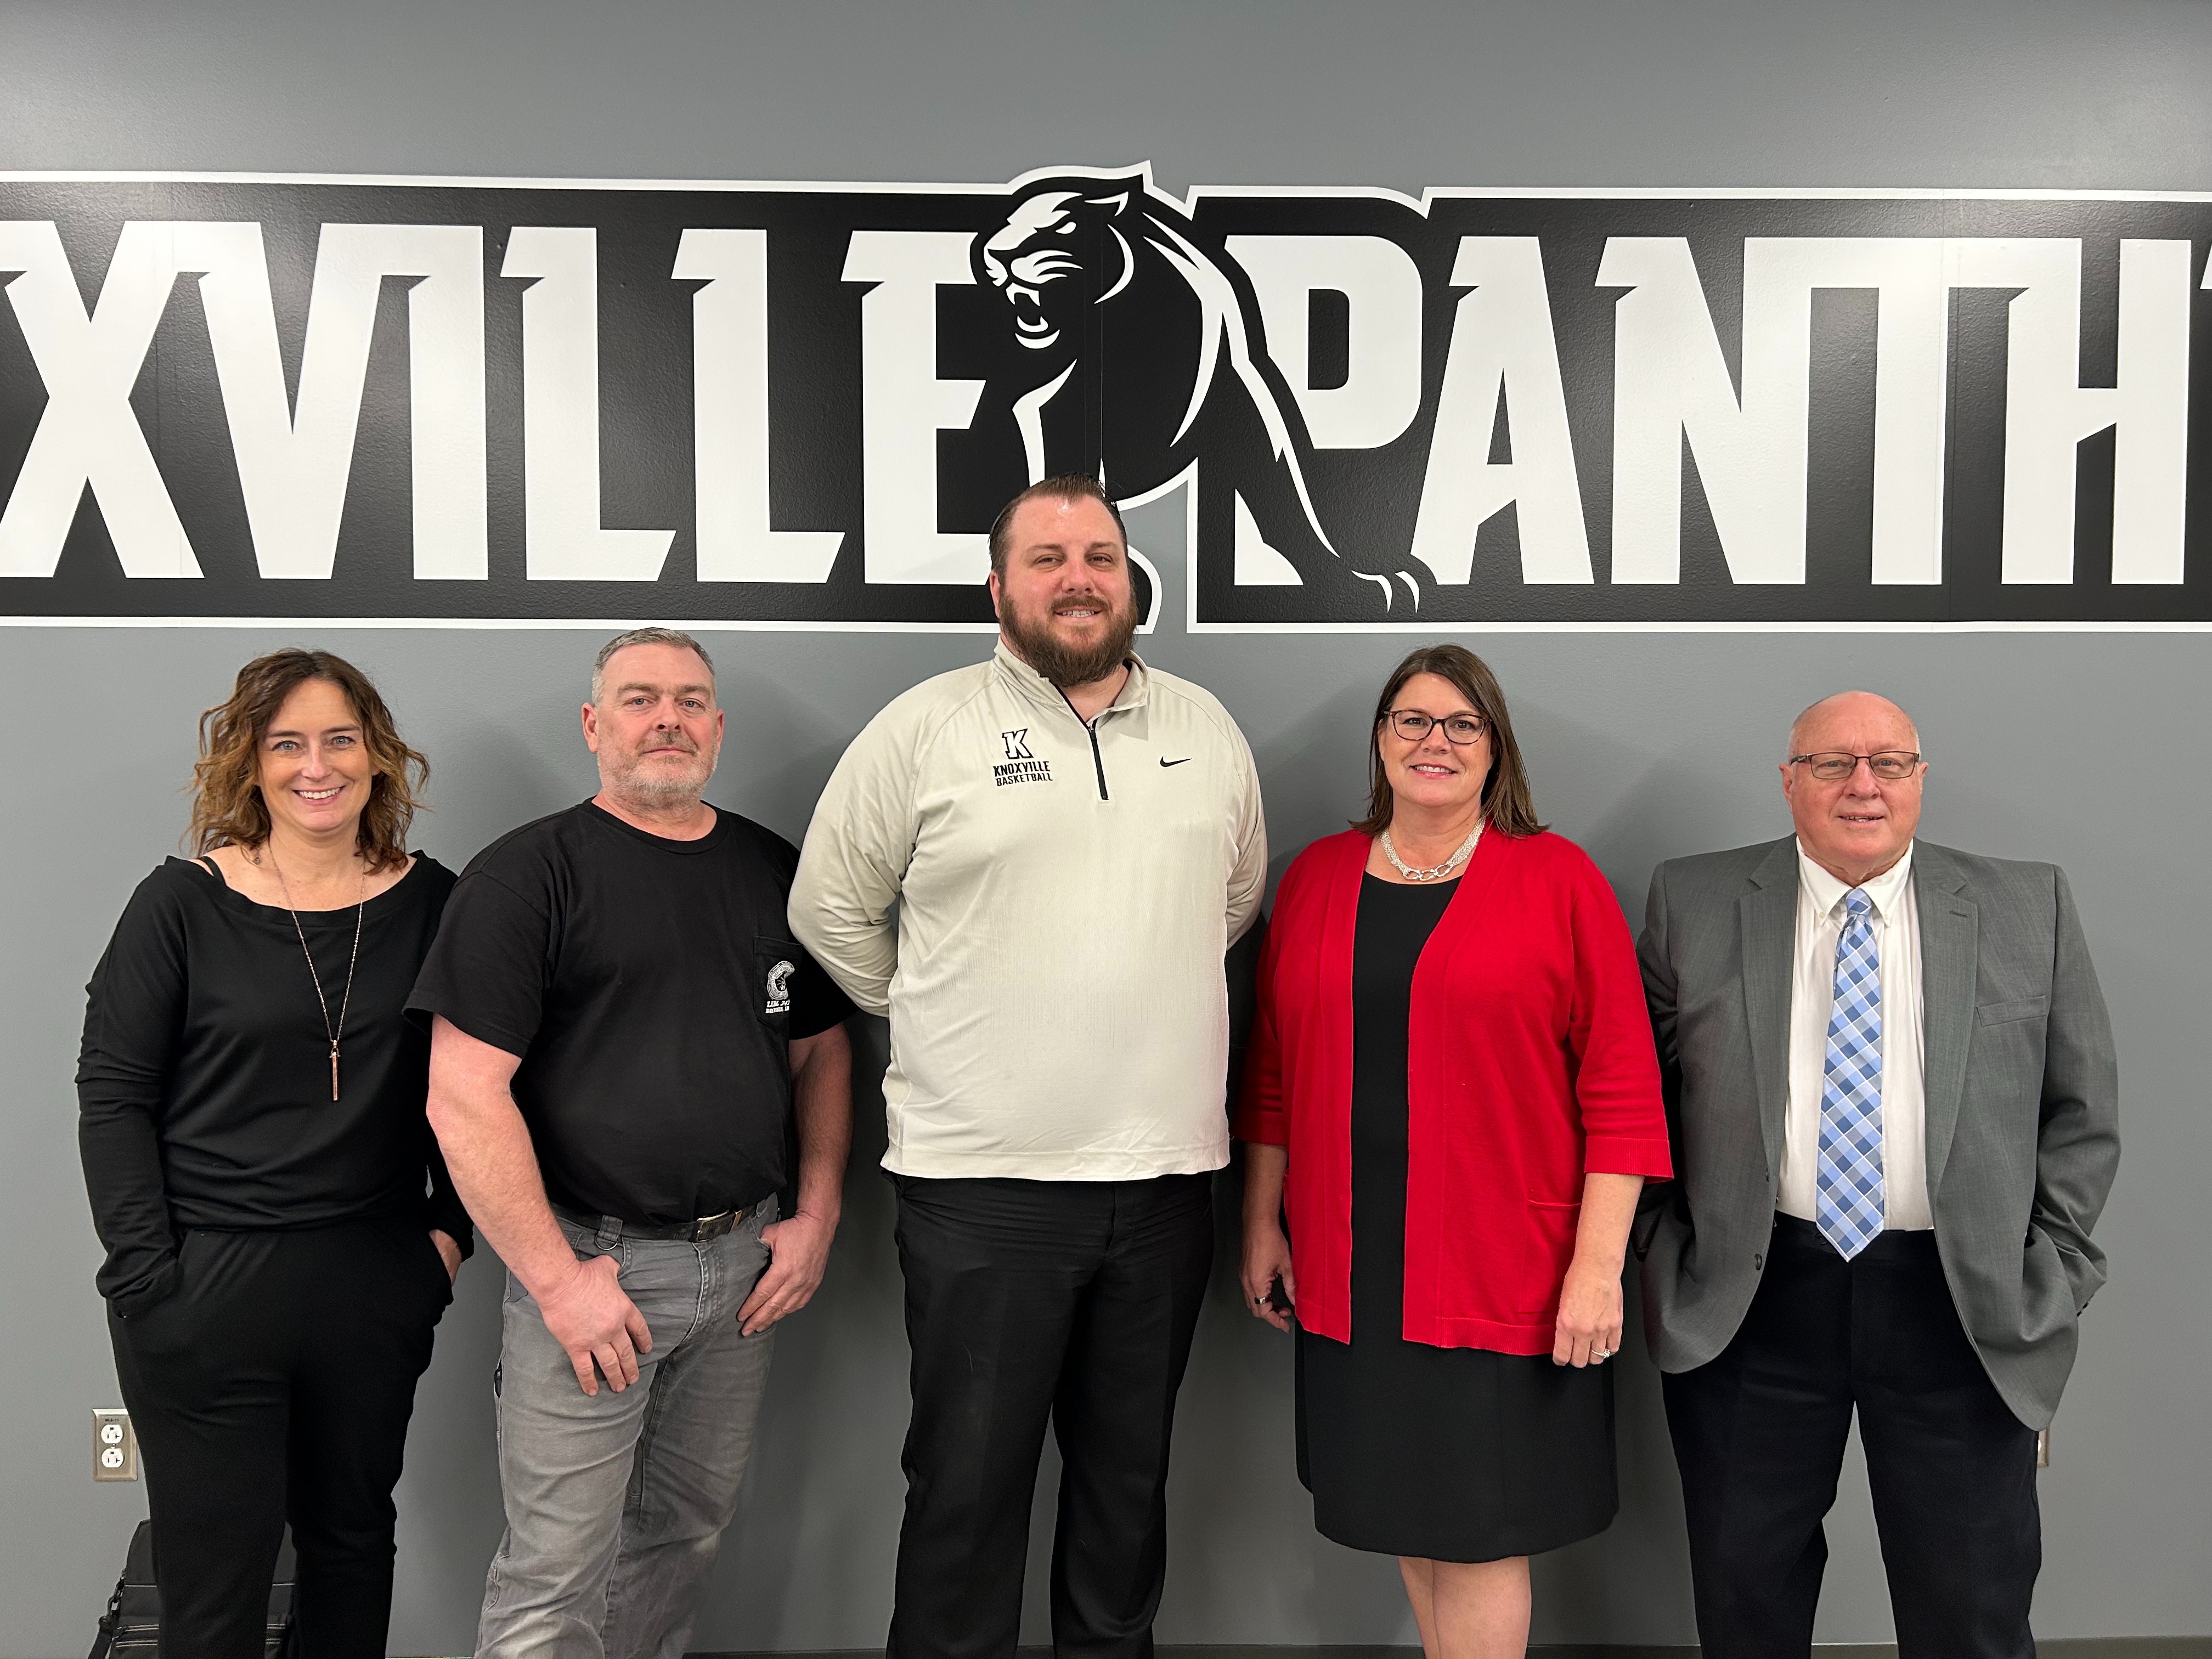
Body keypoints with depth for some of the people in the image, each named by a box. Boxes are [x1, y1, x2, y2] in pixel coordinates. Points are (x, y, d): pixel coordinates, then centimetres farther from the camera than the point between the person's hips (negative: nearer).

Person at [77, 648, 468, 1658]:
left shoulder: (430, 903, 2)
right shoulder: (182, 904, -4)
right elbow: (112, 1093, -5)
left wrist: (450, 1227, 3)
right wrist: (145, 1269, -11)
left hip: (376, 1283, 3)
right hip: (206, 1288, -2)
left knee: (354, 1536, 17)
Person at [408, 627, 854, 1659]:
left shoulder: (774, 870, 10)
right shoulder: (528, 873, -7)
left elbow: (821, 1051, 16)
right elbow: (463, 1097, -12)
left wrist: (817, 1216, 5)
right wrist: (557, 1278, -15)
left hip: (743, 1262, 5)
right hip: (590, 1264, -5)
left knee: (686, 1537, 17)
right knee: (555, 1575, 2)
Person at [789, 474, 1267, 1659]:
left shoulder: (1208, 731, 9)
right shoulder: (924, 730, -3)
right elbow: (830, 908, 4)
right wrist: (950, 1025, 6)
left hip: (1166, 1173, 4)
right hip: (981, 1179, -3)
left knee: (1131, 1479, 17)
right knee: (969, 1486, 6)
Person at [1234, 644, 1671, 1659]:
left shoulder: (1560, 881, -5)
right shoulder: (1316, 878, 7)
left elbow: (1620, 1090, -7)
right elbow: (1274, 1072, 12)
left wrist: (1598, 1267, -11)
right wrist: (1261, 1222, 11)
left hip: (1501, 1268, -4)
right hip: (1352, 1267, 4)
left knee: (1480, 1529, 3)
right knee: (1406, 1509, 15)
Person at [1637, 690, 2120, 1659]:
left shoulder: (2029, 907, 3)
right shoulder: (1694, 904, 1)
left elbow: (2082, 1111, 7)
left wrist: (2049, 1268, 1)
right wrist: (1664, 1246, 0)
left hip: (1965, 1309, 0)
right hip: (1747, 1299, 0)